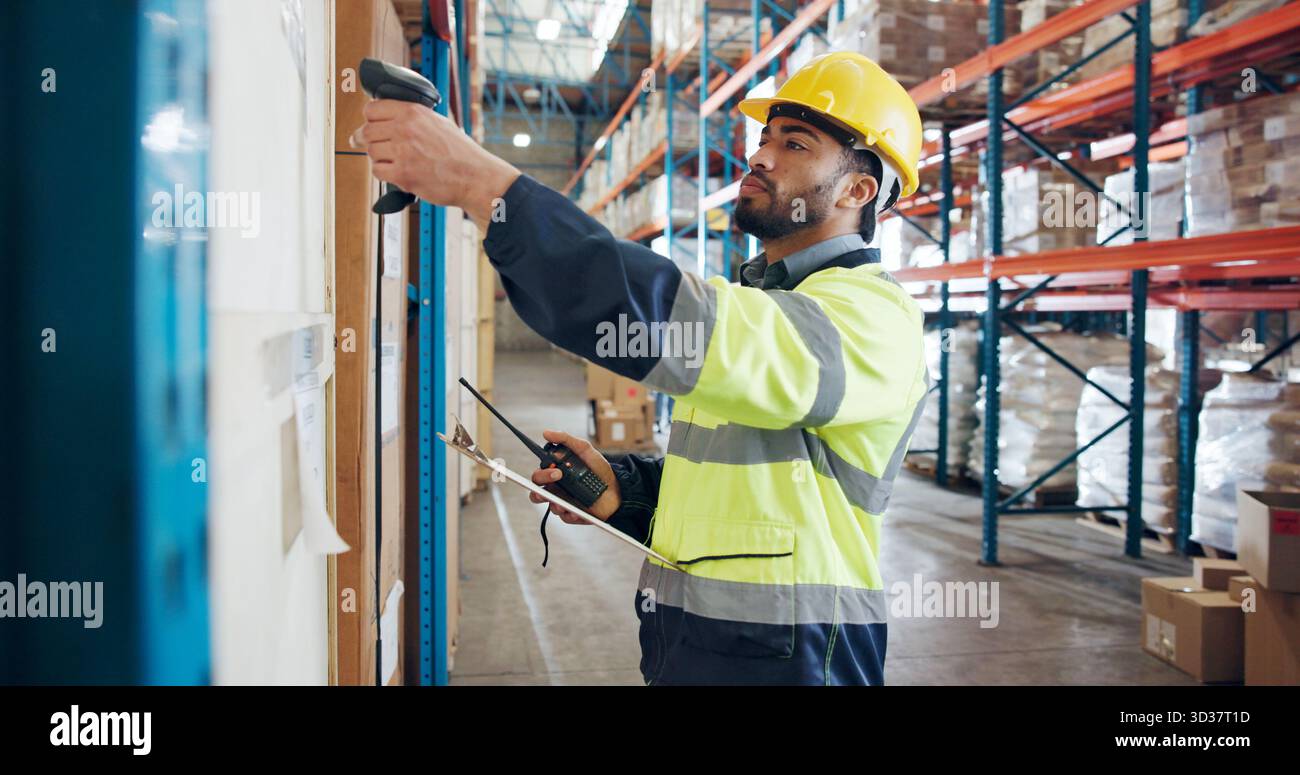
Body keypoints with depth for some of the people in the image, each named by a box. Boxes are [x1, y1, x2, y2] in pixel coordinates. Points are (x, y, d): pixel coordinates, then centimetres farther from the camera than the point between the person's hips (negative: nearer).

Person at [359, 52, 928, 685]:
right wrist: (623, 487, 0)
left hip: (778, 662, -8)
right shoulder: (757, 302, 14)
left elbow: (688, 329, -35)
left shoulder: (872, 314, -17)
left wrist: (482, 183, -37)